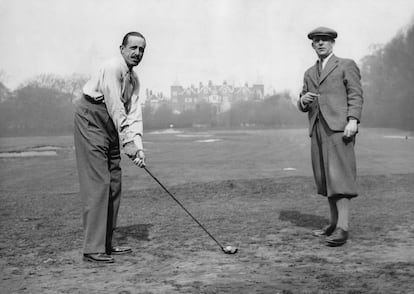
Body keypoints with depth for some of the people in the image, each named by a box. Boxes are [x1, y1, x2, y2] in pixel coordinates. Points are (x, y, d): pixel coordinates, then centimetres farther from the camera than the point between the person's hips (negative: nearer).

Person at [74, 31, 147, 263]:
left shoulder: (134, 79, 13)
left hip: (111, 128, 9)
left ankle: (106, 243, 15)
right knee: (98, 183, -13)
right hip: (91, 120, -9)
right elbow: (115, 107, -20)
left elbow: (134, 114, 3)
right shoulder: (113, 68, -14)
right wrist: (127, 142, -21)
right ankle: (93, 248, -11)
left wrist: (138, 146, -9)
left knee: (114, 184, 7)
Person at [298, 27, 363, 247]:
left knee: (339, 175, -13)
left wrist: (353, 120, -15)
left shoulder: (346, 65, 9)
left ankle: (342, 228, -16)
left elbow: (356, 95, -1)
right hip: (317, 129, 6)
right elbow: (303, 106, 23)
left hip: (338, 126, -6)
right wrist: (303, 100, -1)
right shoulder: (309, 73, 24)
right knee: (324, 178, 5)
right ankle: (334, 223, 12)